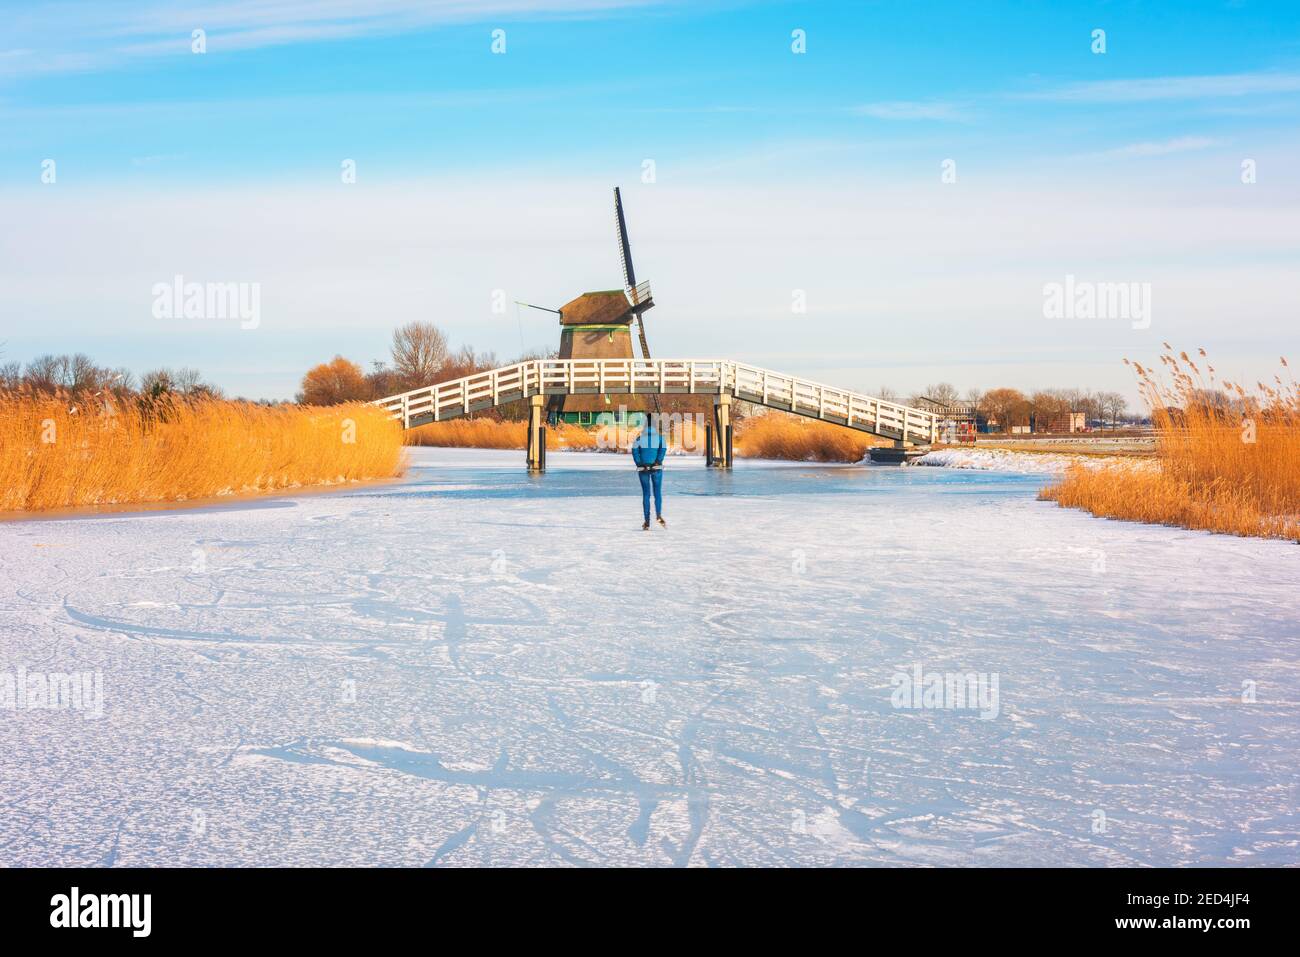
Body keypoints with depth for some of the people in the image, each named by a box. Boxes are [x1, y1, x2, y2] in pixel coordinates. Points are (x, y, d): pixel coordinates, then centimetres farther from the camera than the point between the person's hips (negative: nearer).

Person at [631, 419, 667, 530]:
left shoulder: (639, 438, 6)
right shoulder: (660, 437, 5)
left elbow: (634, 450, -9)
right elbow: (663, 449, -13)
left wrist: (639, 465, -9)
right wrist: (657, 463, -16)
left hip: (643, 468, 1)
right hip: (656, 468, -1)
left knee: (645, 494, 5)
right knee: (658, 493, 5)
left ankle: (647, 521, -1)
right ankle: (659, 514, -20)